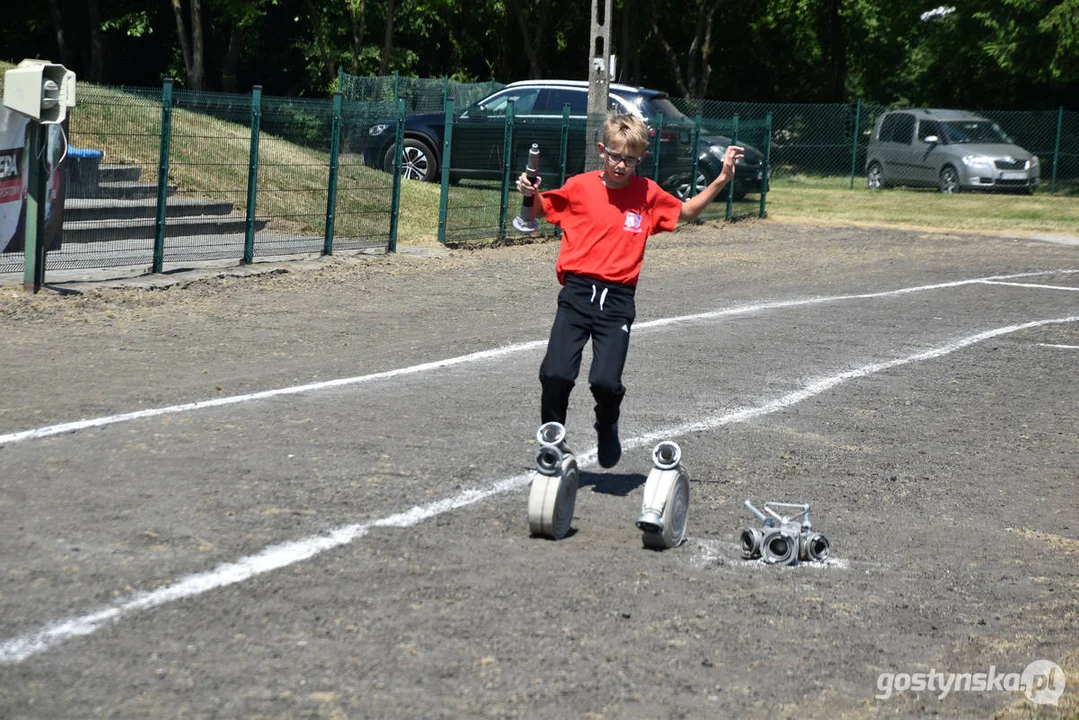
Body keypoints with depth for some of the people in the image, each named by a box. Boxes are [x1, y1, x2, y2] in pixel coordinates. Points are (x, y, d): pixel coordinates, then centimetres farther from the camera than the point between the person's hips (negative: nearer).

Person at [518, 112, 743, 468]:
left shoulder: (648, 194, 5)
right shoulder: (580, 186, 1)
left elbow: (686, 212, 21)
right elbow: (542, 210, 15)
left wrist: (722, 179, 11)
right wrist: (531, 194, -6)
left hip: (618, 300, 0)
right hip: (577, 292, 0)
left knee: (606, 381, -15)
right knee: (556, 375, -13)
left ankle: (607, 428, 20)